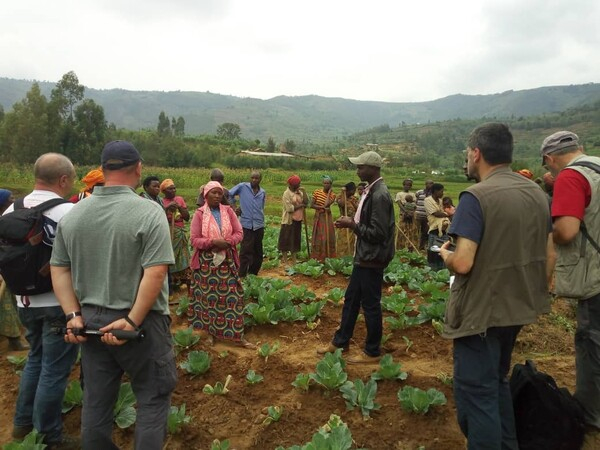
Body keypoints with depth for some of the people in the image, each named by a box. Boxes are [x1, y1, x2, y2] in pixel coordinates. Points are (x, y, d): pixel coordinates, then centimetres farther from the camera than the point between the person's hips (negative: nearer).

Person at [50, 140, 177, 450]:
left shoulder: (74, 214, 2)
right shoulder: (148, 211, -15)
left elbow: (58, 269, 5)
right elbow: (155, 274, -22)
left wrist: (74, 315, 3)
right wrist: (132, 321, -16)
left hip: (91, 321, 6)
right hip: (140, 322, -5)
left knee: (96, 399, 19)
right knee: (152, 399, 11)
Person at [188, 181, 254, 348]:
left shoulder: (228, 211, 2)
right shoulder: (199, 214, -5)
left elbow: (239, 233, 3)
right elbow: (194, 240, -8)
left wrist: (228, 242, -16)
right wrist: (212, 242, -22)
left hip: (227, 260, 2)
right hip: (206, 262, -2)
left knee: (232, 296, 3)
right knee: (208, 297, 7)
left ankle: (237, 335, 11)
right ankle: (209, 332, 24)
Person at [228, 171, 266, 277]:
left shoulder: (263, 193, 8)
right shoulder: (242, 187, -3)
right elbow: (230, 194, 5)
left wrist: (262, 224, 12)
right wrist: (234, 207, -1)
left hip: (259, 226, 4)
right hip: (246, 225, -4)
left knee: (258, 252, 11)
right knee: (246, 251, -7)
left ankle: (253, 274, 25)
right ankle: (242, 276, -1)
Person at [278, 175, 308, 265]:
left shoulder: (299, 192, 8)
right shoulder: (286, 194, -12)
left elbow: (306, 202, -1)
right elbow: (289, 208, -18)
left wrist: (303, 192, -11)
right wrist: (300, 205, -10)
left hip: (298, 219, 6)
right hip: (289, 220, -6)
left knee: (296, 238, 11)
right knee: (287, 239, 2)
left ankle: (293, 258, 22)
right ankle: (284, 259, 11)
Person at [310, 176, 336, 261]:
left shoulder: (332, 195, -2)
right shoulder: (317, 192, -3)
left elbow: (326, 204, -19)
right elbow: (311, 205, -8)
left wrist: (329, 192, -11)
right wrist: (323, 207, -15)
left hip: (327, 218, 1)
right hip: (318, 217, -1)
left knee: (328, 237, 3)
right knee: (318, 238, 2)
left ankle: (327, 258, 11)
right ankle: (317, 258, 8)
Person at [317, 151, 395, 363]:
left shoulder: (379, 195, -21)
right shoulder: (370, 191, 9)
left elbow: (378, 232, -24)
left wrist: (352, 225, -16)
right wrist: (352, 222, 2)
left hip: (372, 260, -10)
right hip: (363, 257, 10)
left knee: (370, 305, 4)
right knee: (351, 300, 18)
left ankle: (372, 352, 20)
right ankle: (340, 341, 33)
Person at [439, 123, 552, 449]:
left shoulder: (476, 196, -20)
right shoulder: (536, 193, 4)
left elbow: (462, 263, -26)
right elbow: (548, 255, 10)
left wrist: (445, 254, -4)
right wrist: (534, 295, 21)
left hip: (481, 312, -8)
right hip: (517, 308, 8)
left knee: (475, 394, 4)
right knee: (497, 381, 26)